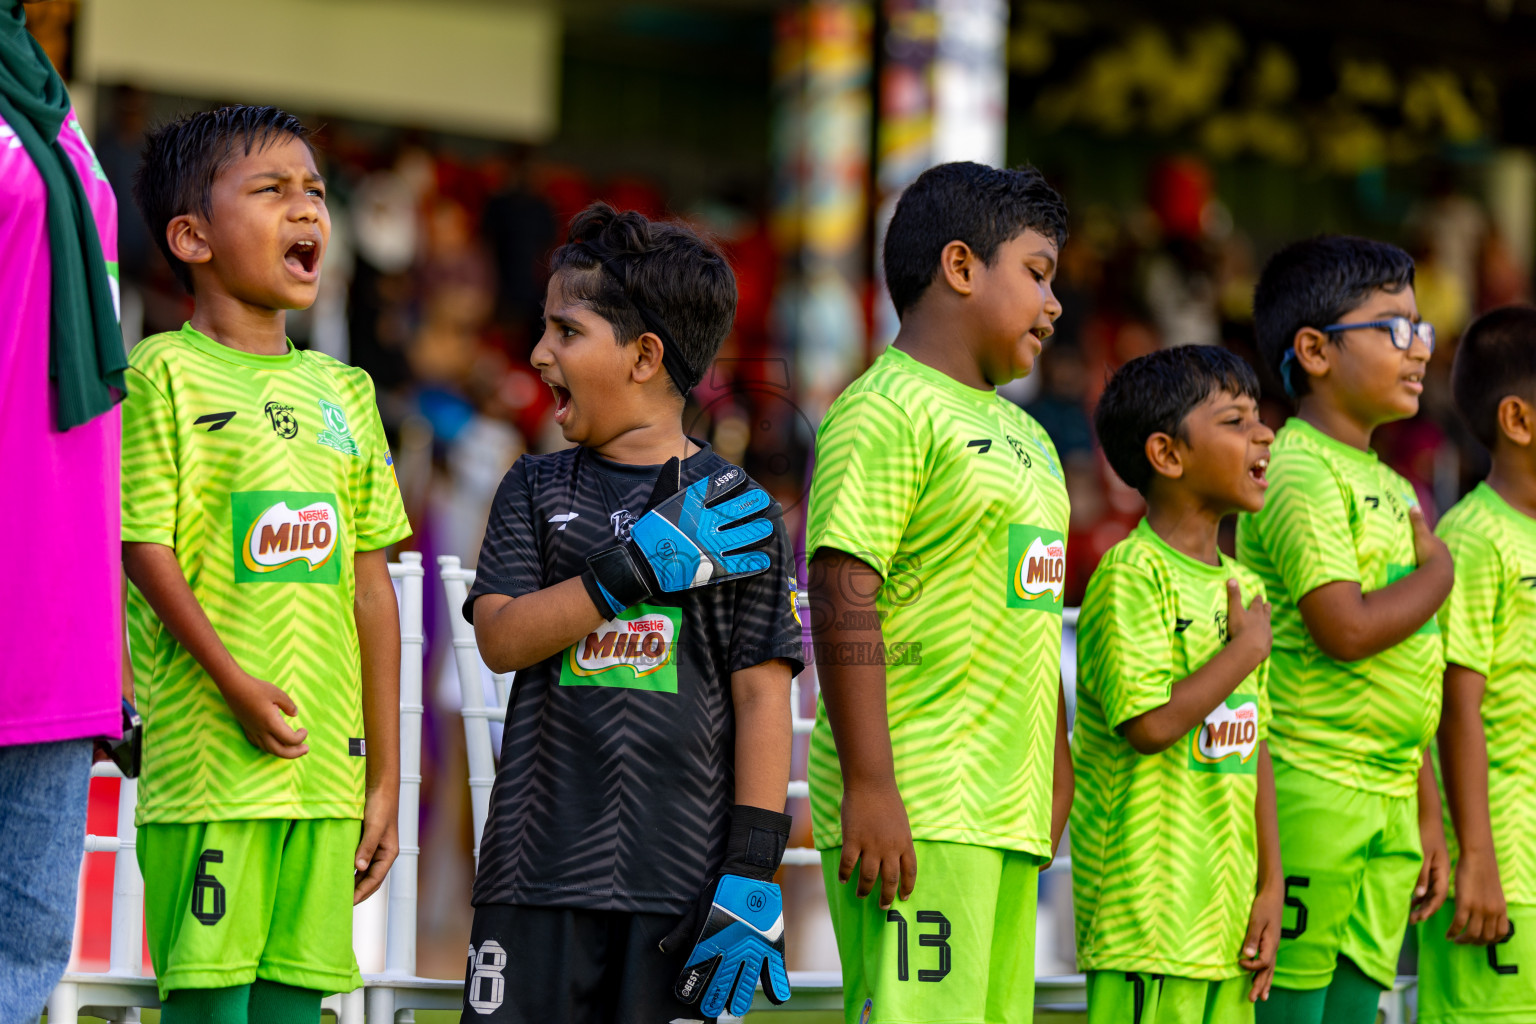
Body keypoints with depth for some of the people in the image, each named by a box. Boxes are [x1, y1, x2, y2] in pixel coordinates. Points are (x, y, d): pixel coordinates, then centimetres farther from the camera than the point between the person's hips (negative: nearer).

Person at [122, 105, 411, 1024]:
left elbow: (370, 586, 16)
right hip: (211, 757, -6)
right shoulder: (165, 374, -2)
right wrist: (236, 683, -19)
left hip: (326, 768, 6)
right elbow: (146, 550, -8)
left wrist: (386, 776, 14)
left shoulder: (343, 392, 16)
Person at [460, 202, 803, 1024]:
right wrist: (645, 565, -12)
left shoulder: (737, 510, 3)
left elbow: (762, 694, 0)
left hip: (680, 873, -2)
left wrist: (753, 870, -7)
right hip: (542, 864, 2)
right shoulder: (537, 490, 11)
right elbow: (501, 637, -3)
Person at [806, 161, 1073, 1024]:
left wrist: (1055, 770, 24)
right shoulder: (886, 410, -8)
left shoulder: (1022, 435, 21)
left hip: (1006, 811, 9)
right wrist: (868, 787, -20)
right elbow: (844, 597, -15)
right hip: (916, 808, -9)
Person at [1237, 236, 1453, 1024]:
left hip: (1386, 807, 9)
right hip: (1311, 789, -9)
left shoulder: (1389, 488, 19)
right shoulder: (1301, 471, -9)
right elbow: (1347, 629, -22)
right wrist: (1439, 573, -4)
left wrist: (1427, 813, 21)